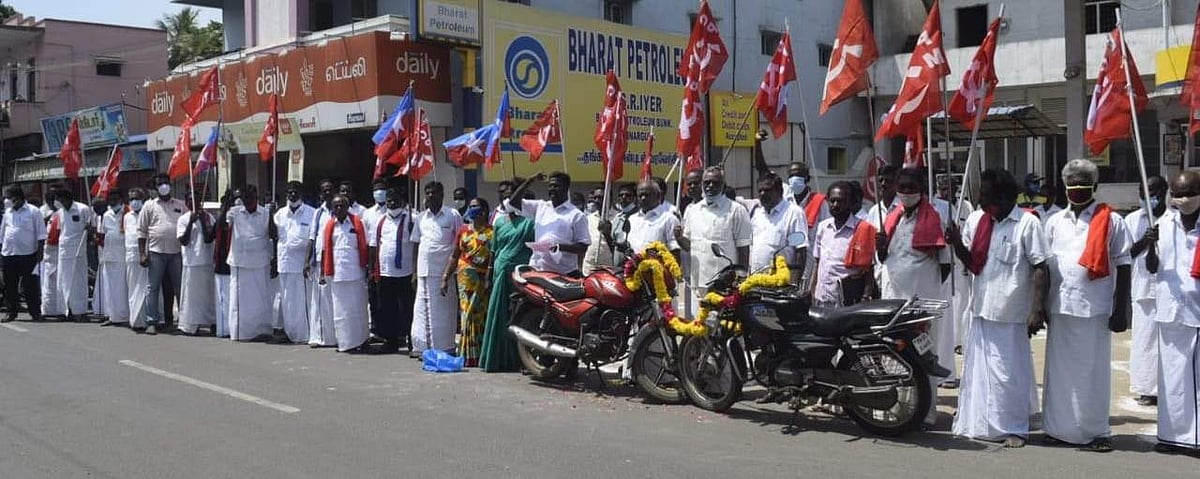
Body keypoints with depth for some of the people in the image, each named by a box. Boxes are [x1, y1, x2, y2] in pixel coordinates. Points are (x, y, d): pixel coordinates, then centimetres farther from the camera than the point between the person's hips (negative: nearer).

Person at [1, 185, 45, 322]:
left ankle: (35, 312, 6)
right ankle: (11, 312, 16)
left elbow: (40, 234, -3)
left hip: (28, 254, -5)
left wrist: (40, 251, -9)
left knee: (30, 285, -1)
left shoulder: (33, 212, -2)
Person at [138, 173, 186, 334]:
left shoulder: (180, 205, 12)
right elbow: (141, 231, 5)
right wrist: (142, 253, -3)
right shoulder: (149, 205, 7)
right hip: (155, 252, -1)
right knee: (153, 288, -1)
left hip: (176, 252, 1)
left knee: (179, 288, 5)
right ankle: (152, 322, 3)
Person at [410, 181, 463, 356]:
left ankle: (445, 347, 4)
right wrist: (414, 271, 10)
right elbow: (416, 243, 16)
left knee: (445, 308, -2)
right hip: (424, 270, 4)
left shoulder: (452, 215, 1)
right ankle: (422, 346, 10)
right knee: (422, 307, 4)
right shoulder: (421, 217, 13)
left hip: (445, 269, -4)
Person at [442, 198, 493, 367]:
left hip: (484, 279, -3)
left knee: (481, 315, -2)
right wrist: (445, 278, 13)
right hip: (466, 276, 3)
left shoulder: (491, 232, 0)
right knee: (467, 313, -2)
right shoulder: (463, 230, 14)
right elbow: (454, 256, 17)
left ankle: (480, 354, 5)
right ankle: (469, 355, 2)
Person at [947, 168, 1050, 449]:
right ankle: (979, 423, 26)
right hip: (981, 309, 6)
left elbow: (1041, 269, -12)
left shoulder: (1027, 223, -10)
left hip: (1010, 312, -6)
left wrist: (1037, 309, -17)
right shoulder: (975, 219, 7)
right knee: (979, 369, 13)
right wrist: (957, 244, -5)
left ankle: (1014, 428, 12)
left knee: (1008, 372, 0)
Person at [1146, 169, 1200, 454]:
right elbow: (1152, 268, 4)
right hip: (1171, 310, 2)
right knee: (1172, 376, 8)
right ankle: (1174, 434, 16)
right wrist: (1151, 245, -12)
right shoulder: (1165, 224, 4)